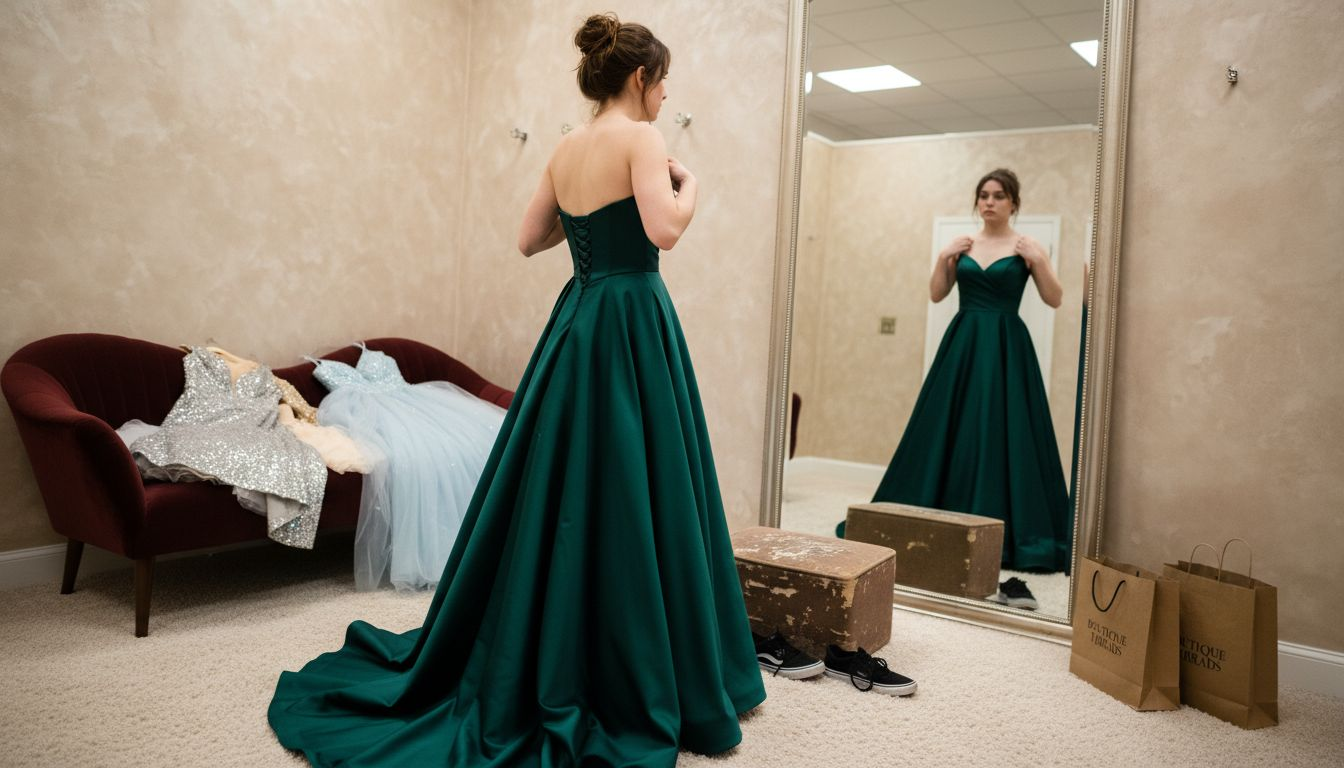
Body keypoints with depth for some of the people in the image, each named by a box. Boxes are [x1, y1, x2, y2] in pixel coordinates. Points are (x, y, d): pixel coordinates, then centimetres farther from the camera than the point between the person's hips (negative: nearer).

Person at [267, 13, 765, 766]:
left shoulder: (567, 148, 13)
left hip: (576, 322, 8)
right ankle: (636, 689, 8)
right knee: (632, 503, -2)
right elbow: (664, 230, -23)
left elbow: (530, 239, 19)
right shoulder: (640, 137, -9)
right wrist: (689, 184, -4)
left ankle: (536, 672, 26)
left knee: (560, 495, 13)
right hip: (632, 326, -8)